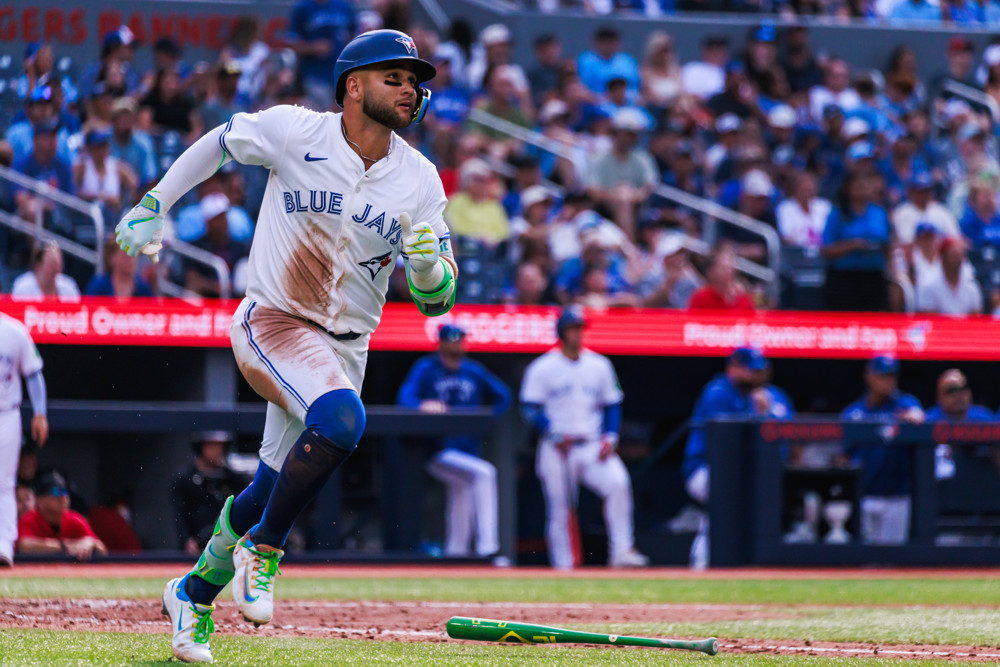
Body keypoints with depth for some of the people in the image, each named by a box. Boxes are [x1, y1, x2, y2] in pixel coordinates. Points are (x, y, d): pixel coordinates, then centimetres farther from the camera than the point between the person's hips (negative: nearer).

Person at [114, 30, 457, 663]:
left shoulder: (421, 180, -2)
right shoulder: (295, 131, -11)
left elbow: (436, 301, -1)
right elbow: (220, 141, 9)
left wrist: (428, 265, -24)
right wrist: (154, 206, 6)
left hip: (345, 346, 5)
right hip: (271, 325, -5)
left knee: (273, 493, 9)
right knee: (342, 419, -33)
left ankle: (194, 593, 34)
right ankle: (263, 547, -12)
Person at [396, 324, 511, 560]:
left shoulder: (474, 371, 12)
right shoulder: (425, 369, -1)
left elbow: (503, 396, 21)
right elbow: (405, 398, -14)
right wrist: (423, 405, -36)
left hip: (469, 449, 7)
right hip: (438, 450, -7)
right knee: (484, 473, -28)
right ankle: (486, 548, -34)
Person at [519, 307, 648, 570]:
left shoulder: (600, 366, 12)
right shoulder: (543, 368, 1)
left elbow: (612, 405, 16)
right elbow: (530, 409, -3)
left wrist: (610, 437, 1)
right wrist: (555, 435, -16)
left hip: (592, 447, 2)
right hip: (557, 450, -2)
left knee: (618, 484, -23)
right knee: (558, 510, -1)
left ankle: (621, 552, -21)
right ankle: (563, 569, 7)